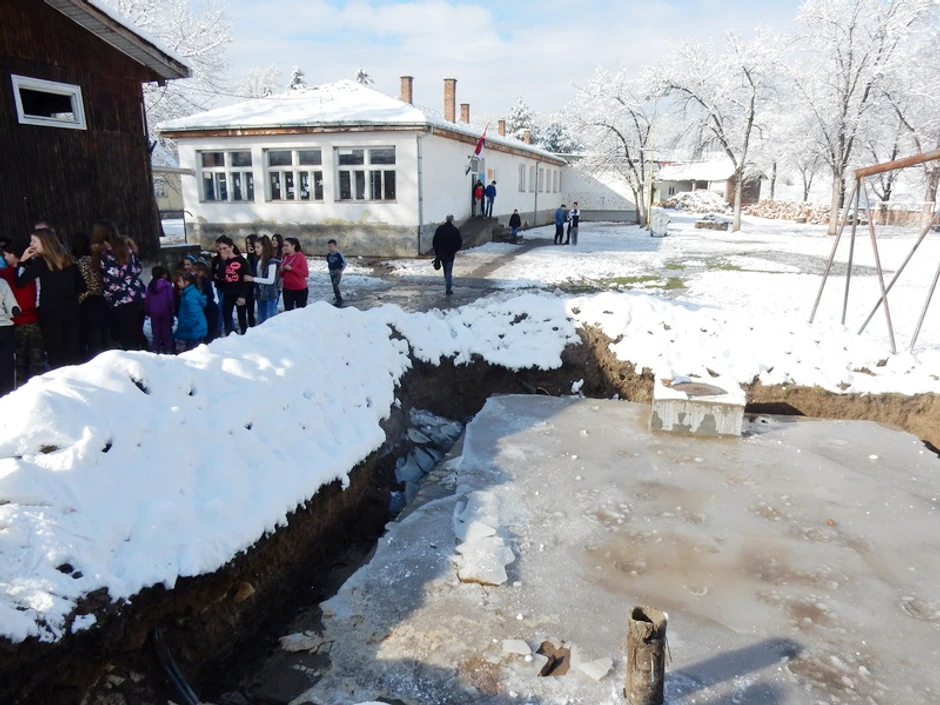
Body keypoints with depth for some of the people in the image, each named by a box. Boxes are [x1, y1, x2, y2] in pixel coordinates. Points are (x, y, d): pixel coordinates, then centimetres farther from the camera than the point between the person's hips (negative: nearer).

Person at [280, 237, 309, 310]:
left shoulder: (300, 256, -9)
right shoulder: (285, 257, 8)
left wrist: (291, 268, -21)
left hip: (300, 289, -5)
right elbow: (281, 275, 17)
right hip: (287, 289, 5)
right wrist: (281, 270, -6)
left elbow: (305, 273, -15)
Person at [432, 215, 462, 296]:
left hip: (441, 254, 3)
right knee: (449, 271, 2)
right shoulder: (455, 230, -7)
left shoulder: (439, 229, 1)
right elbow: (459, 243, -5)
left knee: (445, 270, 17)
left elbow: (434, 242, 1)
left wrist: (436, 252, 11)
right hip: (450, 254, -3)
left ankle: (448, 287, 26)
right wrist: (455, 250, 13)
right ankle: (448, 289, -4)